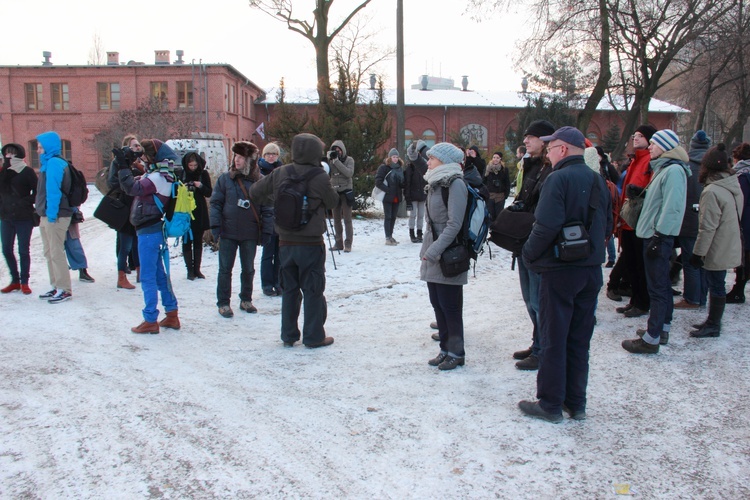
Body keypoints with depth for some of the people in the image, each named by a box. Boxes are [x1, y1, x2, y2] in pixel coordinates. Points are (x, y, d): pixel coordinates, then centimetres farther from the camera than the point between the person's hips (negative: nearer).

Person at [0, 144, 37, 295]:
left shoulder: (27, 171, -3)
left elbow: (36, 191, -3)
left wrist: (27, 202, -15)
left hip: (24, 218, -5)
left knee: (23, 251, 1)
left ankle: (24, 282, 11)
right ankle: (15, 281, 21)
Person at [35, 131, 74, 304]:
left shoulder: (54, 163, -14)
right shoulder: (49, 163, 16)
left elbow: (53, 190, -21)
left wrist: (51, 213, -21)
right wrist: (44, 214, 17)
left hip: (55, 216, -10)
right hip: (47, 216, 10)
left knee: (56, 253, -6)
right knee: (49, 253, 15)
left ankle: (65, 289, 1)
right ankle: (57, 287, 23)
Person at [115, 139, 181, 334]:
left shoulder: (158, 177, -17)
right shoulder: (159, 175, 13)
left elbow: (133, 188, -24)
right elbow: (136, 186, 15)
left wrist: (124, 166, -16)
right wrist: (126, 165, 5)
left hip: (149, 231, -10)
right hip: (153, 229, 10)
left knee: (148, 277, -4)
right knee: (159, 273, 15)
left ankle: (150, 321, 2)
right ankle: (172, 315, 21)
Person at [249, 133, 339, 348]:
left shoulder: (279, 173, -2)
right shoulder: (319, 177, -14)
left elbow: (255, 192, 5)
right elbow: (332, 201, 0)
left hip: (286, 242, 4)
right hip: (311, 243, -4)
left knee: (289, 289, 14)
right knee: (313, 290, 6)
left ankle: (288, 335, 21)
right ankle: (314, 336, 12)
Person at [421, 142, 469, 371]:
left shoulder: (455, 184, -13)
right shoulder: (435, 183, 13)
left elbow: (454, 224, -18)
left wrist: (433, 251, -20)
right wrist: (425, 249, 12)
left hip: (448, 255, -8)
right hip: (433, 253, 8)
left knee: (450, 305, 0)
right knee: (437, 303, 12)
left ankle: (456, 352, 13)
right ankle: (445, 348, 23)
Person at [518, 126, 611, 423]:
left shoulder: (558, 179, -15)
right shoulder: (598, 181, 8)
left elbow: (546, 227, -23)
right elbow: (607, 224, 13)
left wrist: (528, 255, -9)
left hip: (560, 270, -7)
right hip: (591, 270, 7)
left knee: (553, 339, 3)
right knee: (579, 340, 14)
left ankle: (550, 404, 12)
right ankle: (576, 403, 22)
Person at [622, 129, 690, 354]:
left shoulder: (674, 170, -15)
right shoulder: (664, 168, 16)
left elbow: (672, 207, -22)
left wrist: (658, 236, -22)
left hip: (659, 237, -10)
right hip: (654, 235, 10)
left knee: (657, 287, -6)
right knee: (661, 285, 16)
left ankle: (651, 339, -1)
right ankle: (662, 329, 27)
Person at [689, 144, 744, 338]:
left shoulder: (712, 191, -22)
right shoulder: (734, 186, 5)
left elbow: (707, 227, -21)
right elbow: (735, 218, 14)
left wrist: (698, 253, -14)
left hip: (717, 250, -9)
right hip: (729, 247, 9)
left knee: (716, 286, 1)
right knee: (716, 284, 17)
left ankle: (713, 326, 12)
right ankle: (712, 321, 28)